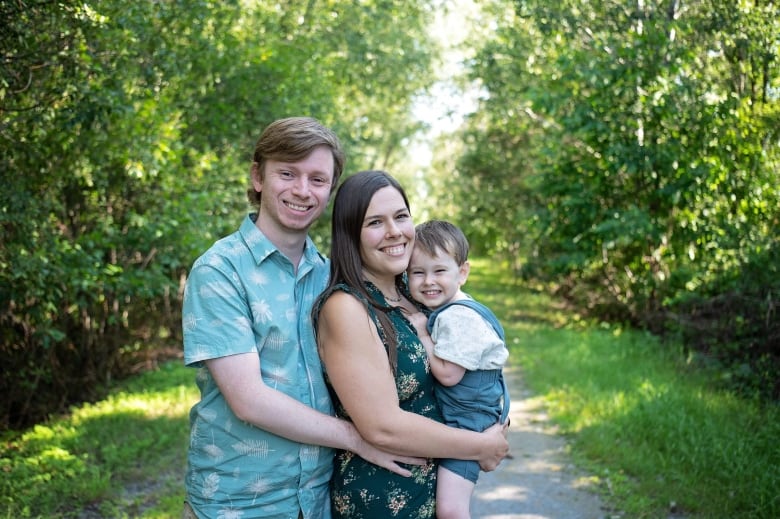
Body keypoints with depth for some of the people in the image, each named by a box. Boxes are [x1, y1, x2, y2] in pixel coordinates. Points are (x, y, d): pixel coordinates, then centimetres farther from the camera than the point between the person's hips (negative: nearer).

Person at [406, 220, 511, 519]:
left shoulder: (458, 317, -21)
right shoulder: (444, 310, 9)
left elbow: (448, 374, -23)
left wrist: (421, 334, -16)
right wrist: (422, 331, 3)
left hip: (468, 419, -10)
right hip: (449, 415, 10)